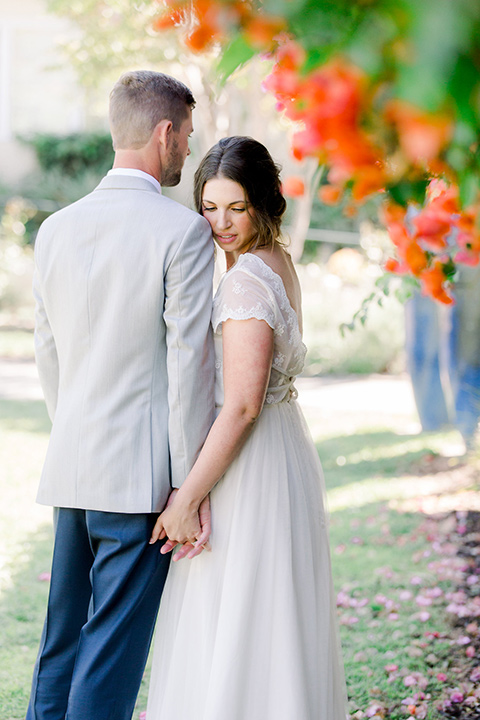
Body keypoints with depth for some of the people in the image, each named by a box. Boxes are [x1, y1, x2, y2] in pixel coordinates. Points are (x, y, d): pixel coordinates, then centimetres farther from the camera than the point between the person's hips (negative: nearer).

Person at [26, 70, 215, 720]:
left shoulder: (57, 229, 7)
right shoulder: (183, 230, -11)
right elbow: (189, 362, -13)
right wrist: (191, 483, -8)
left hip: (70, 470, 6)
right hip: (141, 476, -6)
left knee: (60, 643, 15)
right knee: (112, 650, -1)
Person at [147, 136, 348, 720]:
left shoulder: (246, 278, -19)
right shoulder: (277, 263, 11)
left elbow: (241, 405, -23)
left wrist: (186, 499, -20)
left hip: (250, 468, -10)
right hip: (283, 454, 10)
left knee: (232, 628, -2)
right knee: (268, 623, 17)